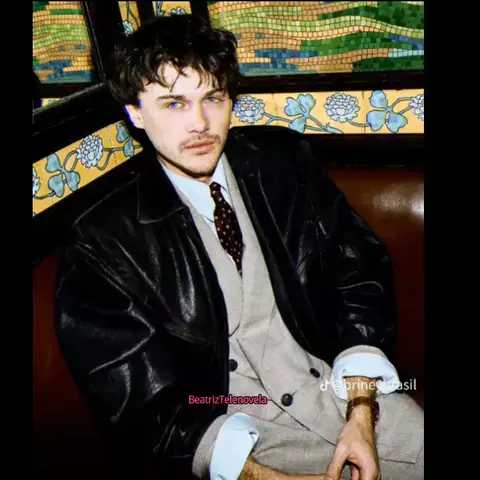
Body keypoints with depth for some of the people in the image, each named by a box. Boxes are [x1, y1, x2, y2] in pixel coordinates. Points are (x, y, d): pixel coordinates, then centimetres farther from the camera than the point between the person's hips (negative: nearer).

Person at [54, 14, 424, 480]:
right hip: (238, 429, -3)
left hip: (338, 384, 4)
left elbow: (360, 272, 1)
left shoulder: (283, 159, 0)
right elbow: (144, 406, -9)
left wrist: (361, 412, -9)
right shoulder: (105, 242, -10)